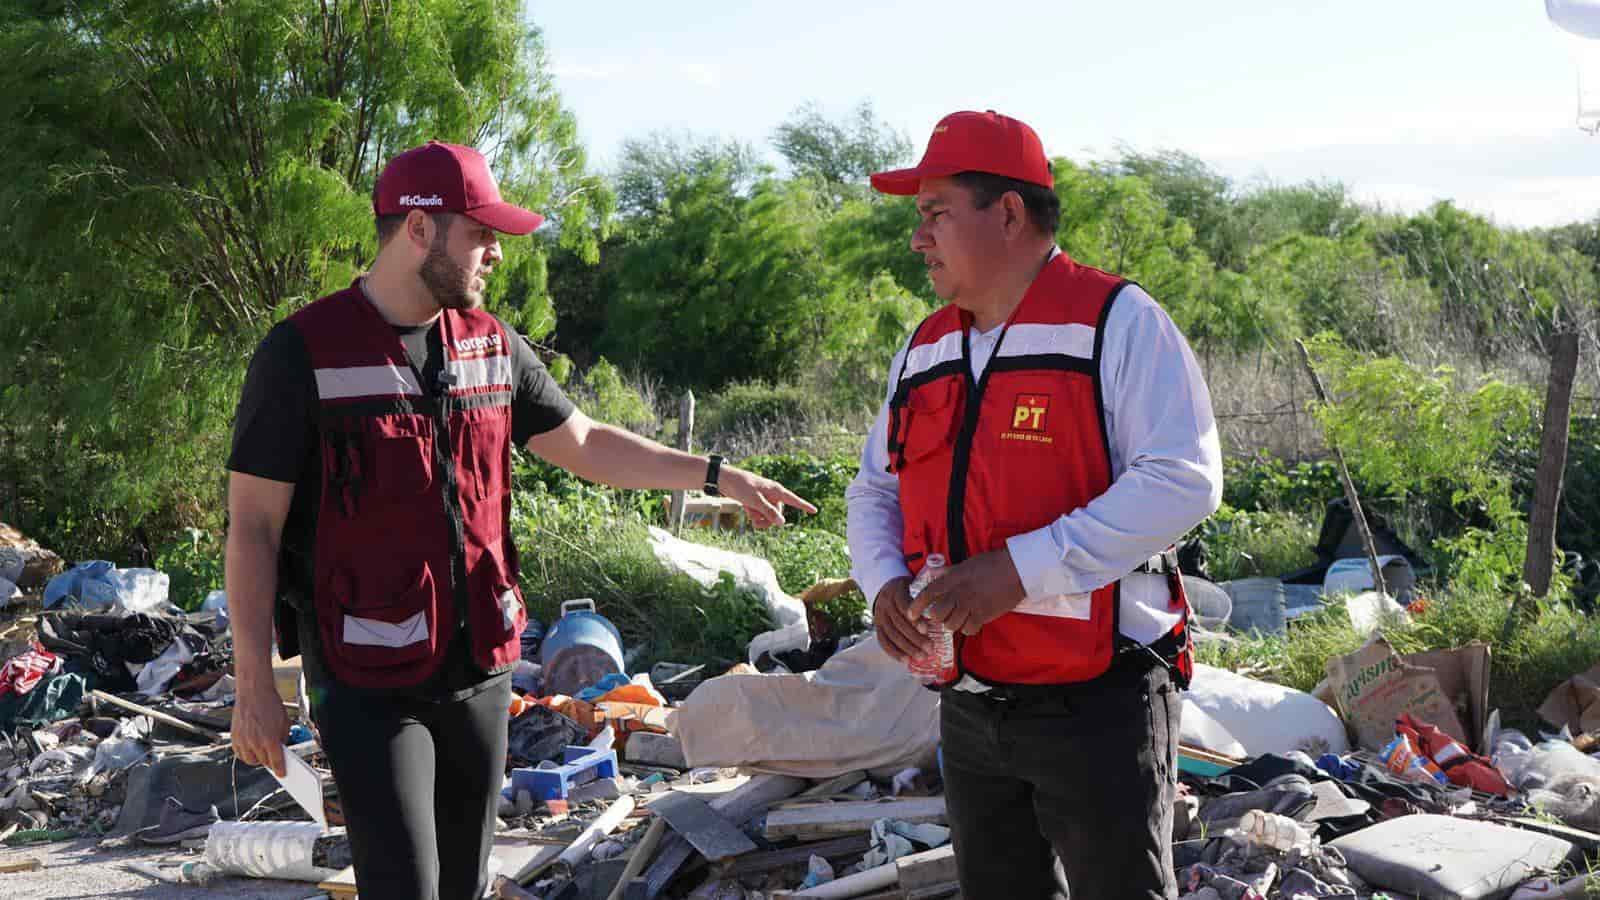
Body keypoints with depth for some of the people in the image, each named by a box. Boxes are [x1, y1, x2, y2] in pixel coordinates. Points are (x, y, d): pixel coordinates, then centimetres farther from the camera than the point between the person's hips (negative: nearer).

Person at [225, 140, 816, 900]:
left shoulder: (491, 345, 8)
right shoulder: (303, 353, -10)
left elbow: (585, 445, 19)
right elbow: (253, 527, -9)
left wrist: (720, 476, 13)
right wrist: (254, 688, -12)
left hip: (480, 668, 6)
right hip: (368, 685, -6)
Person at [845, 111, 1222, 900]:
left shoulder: (1117, 322, -10)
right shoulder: (926, 351, 12)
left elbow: (1182, 481, -20)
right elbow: (874, 491, 19)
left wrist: (1021, 570, -25)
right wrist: (884, 581, -5)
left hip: (1099, 707, -7)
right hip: (971, 709, 7)